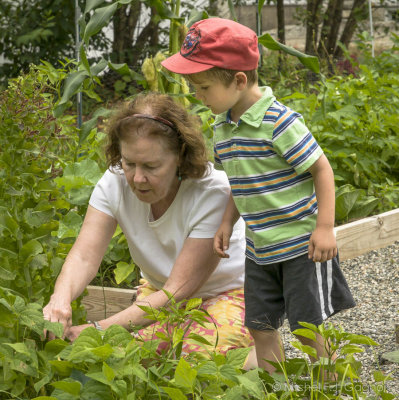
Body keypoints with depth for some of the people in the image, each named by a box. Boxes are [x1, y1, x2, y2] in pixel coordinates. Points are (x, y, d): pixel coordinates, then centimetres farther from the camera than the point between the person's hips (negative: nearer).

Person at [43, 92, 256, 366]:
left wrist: (100, 330, -45)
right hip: (159, 291, 4)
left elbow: (178, 291, -33)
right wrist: (61, 299, -52)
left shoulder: (212, 192, -31)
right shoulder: (115, 183, -16)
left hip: (227, 294, -3)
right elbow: (85, 256, -27)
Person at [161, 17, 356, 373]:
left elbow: (321, 169, -15)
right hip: (259, 248, 7)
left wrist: (325, 228, -17)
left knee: (307, 326, 1)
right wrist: (228, 223, 6)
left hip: (300, 243, -7)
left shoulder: (279, 121, -20)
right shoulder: (223, 127, 4)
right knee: (260, 325, 9)